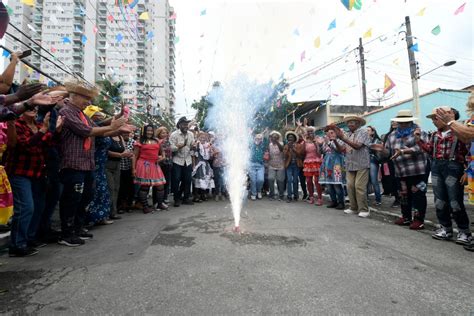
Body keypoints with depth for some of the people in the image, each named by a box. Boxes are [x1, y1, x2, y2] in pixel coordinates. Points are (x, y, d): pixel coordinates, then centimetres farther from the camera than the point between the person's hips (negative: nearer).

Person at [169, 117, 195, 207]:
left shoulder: (191, 134, 7)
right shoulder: (174, 134, -7)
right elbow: (171, 148, -13)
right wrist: (179, 146, -29)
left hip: (188, 161, 4)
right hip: (177, 161, -4)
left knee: (187, 180, 5)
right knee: (176, 180, -1)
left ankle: (186, 198, 18)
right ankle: (177, 199, 13)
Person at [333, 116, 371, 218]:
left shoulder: (363, 131, -4)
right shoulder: (347, 134, 12)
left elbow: (357, 145, -19)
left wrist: (342, 138, -22)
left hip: (361, 164, -5)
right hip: (350, 165, 5)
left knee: (359, 187, -8)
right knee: (350, 186, 4)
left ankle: (364, 209, 3)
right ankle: (353, 207, 17)